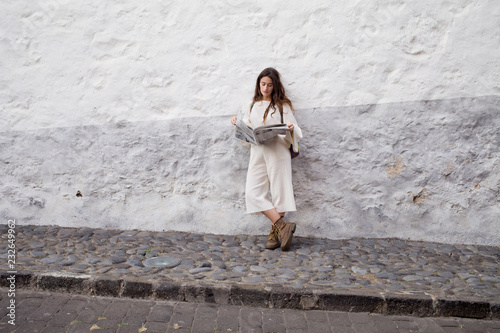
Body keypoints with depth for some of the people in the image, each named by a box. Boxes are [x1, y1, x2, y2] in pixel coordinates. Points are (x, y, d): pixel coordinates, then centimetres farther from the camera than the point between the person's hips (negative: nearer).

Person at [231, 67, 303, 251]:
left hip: (278, 152, -4)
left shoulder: (283, 106, 9)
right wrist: (237, 124, 3)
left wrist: (291, 128, -18)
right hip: (257, 152, 4)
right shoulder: (252, 107, 21)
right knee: (253, 192, -10)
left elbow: (295, 133, 5)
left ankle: (274, 232, 5)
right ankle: (283, 225, -8)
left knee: (278, 191, -6)